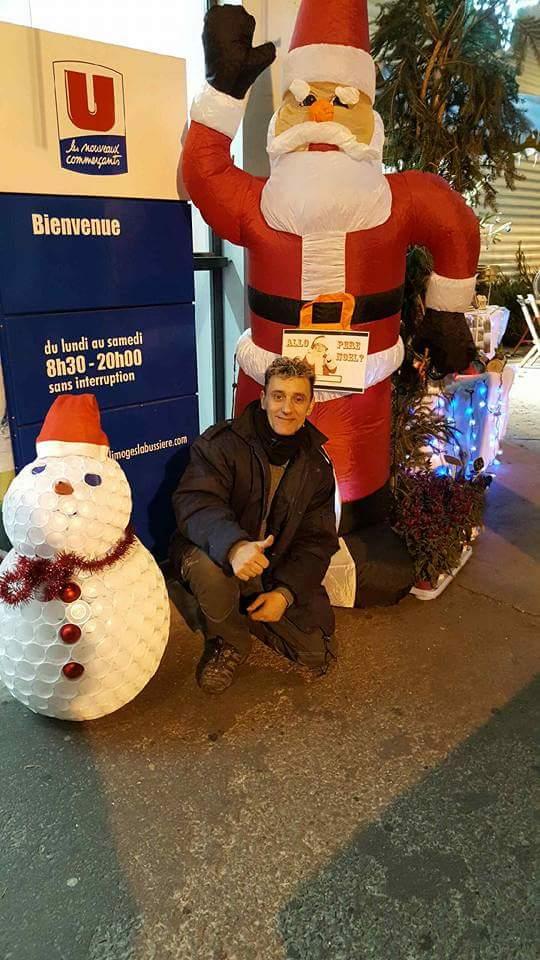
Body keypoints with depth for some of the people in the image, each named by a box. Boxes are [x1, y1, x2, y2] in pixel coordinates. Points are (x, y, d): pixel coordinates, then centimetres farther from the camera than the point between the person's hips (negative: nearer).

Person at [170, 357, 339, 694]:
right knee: (208, 568, -40)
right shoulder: (222, 443, -15)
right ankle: (229, 642, -7)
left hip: (278, 571, 4)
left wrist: (285, 592, -17)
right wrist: (234, 545, -50)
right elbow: (193, 503, -29)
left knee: (318, 656, -5)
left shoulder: (316, 465, 0)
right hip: (215, 553, -4)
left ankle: (247, 613, 20)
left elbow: (317, 540, 0)